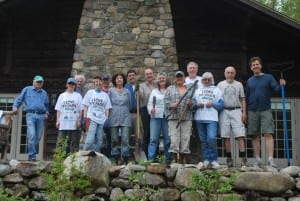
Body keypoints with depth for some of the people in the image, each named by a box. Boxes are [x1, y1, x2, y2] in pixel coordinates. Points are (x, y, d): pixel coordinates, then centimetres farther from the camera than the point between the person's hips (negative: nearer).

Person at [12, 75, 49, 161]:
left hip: (41, 116, 4)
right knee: (31, 135, -16)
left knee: (38, 137, 2)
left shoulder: (44, 93, 21)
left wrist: (46, 113, 12)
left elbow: (47, 105, 28)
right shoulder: (27, 89, 12)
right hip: (30, 115, -4)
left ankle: (32, 155, 12)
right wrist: (15, 107, -9)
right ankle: (32, 155, -16)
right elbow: (19, 99, 8)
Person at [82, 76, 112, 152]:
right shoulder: (90, 92, 9)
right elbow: (85, 106, 6)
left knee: (99, 142, 4)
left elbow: (107, 109, 12)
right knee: (90, 140, -16)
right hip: (92, 119, -3)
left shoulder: (105, 95, 14)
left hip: (102, 121, 3)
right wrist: (85, 118, -3)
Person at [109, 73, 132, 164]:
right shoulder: (111, 91, 6)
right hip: (114, 118, 0)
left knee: (125, 139, -6)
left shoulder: (127, 91, 10)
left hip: (125, 117, 0)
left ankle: (125, 158, -2)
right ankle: (116, 157, 11)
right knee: (114, 139, 3)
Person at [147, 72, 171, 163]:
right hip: (156, 117, 1)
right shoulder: (154, 91, 15)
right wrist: (151, 109, -8)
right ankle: (150, 159, -3)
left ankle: (168, 159, 13)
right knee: (153, 139, -4)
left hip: (167, 117, -1)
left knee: (168, 139, 2)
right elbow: (149, 103, 11)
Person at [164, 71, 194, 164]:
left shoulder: (189, 90, 19)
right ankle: (174, 158, -5)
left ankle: (184, 159, 6)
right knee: (174, 138, -10)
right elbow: (166, 101, 5)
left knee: (186, 138, -1)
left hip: (187, 118, 2)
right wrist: (172, 105, -13)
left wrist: (191, 104, -7)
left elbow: (194, 103, 14)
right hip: (173, 117, -2)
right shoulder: (170, 89, 15)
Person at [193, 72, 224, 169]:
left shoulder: (216, 90, 15)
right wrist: (197, 105, -9)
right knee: (203, 140, 4)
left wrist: (213, 104, -10)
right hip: (200, 118, 3)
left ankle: (214, 159, -5)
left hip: (212, 118, -2)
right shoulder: (197, 90, 20)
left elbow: (221, 104, 6)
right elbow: (192, 103, 11)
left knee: (211, 138, -17)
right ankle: (206, 159, 12)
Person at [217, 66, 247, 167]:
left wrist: (244, 112, 1)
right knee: (226, 136, -1)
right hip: (224, 112, 0)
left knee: (240, 135, -9)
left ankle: (243, 158, -10)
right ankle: (229, 159, 5)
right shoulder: (220, 85, 14)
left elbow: (243, 99, 12)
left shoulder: (239, 84, 15)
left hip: (236, 111, 0)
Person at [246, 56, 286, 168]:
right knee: (255, 136, 4)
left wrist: (281, 85, -29)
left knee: (268, 134, -10)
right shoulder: (249, 81, 13)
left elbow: (276, 88, -6)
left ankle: (270, 159, -12)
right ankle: (257, 160, 9)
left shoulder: (268, 77, 6)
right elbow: (246, 98, 14)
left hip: (266, 110, -2)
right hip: (252, 112, 3)